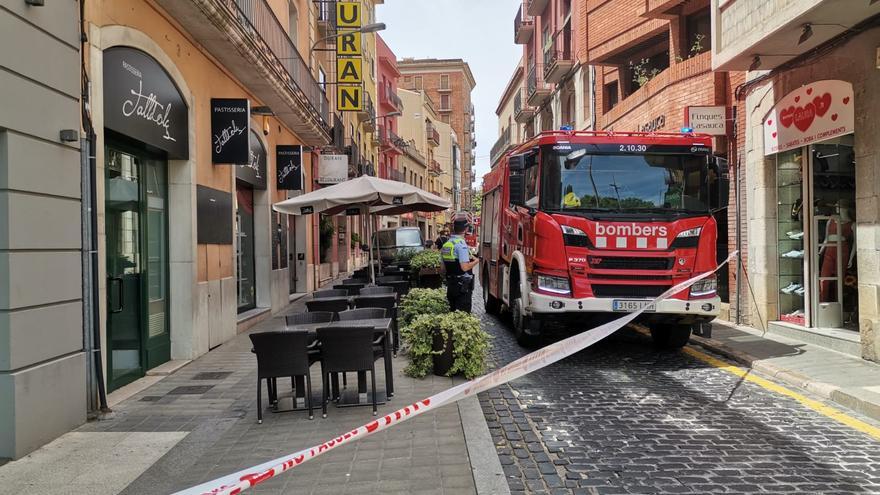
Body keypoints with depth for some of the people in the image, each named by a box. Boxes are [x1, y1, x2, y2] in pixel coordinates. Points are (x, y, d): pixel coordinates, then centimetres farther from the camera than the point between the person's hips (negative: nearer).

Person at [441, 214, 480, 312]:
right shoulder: (461, 244, -17)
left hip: (450, 284, 8)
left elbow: (444, 267, 15)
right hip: (463, 286, -8)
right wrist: (475, 261, -6)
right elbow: (465, 267, -22)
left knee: (453, 311, 15)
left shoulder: (446, 244, 8)